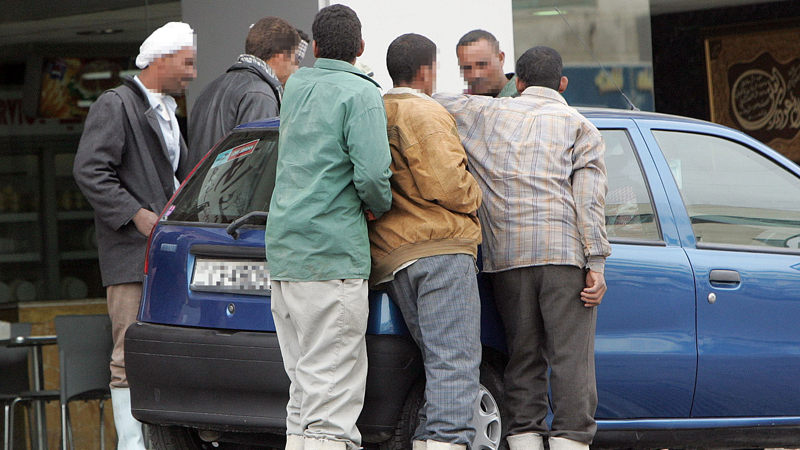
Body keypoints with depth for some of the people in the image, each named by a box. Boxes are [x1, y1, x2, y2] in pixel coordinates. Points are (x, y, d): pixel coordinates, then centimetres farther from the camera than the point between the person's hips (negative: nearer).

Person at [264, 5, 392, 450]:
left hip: (284, 253, 7)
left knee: (305, 388, 12)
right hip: (333, 255, -7)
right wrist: (379, 207, 3)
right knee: (332, 395, -9)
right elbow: (372, 174, -17)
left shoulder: (296, 87, 15)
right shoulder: (360, 94, -7)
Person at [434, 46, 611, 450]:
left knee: (523, 356, 8)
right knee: (571, 357, -3)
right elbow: (589, 198, -2)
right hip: (563, 251, -2)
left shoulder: (486, 113, 17)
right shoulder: (580, 127, 10)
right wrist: (596, 264, -6)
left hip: (506, 256, 2)